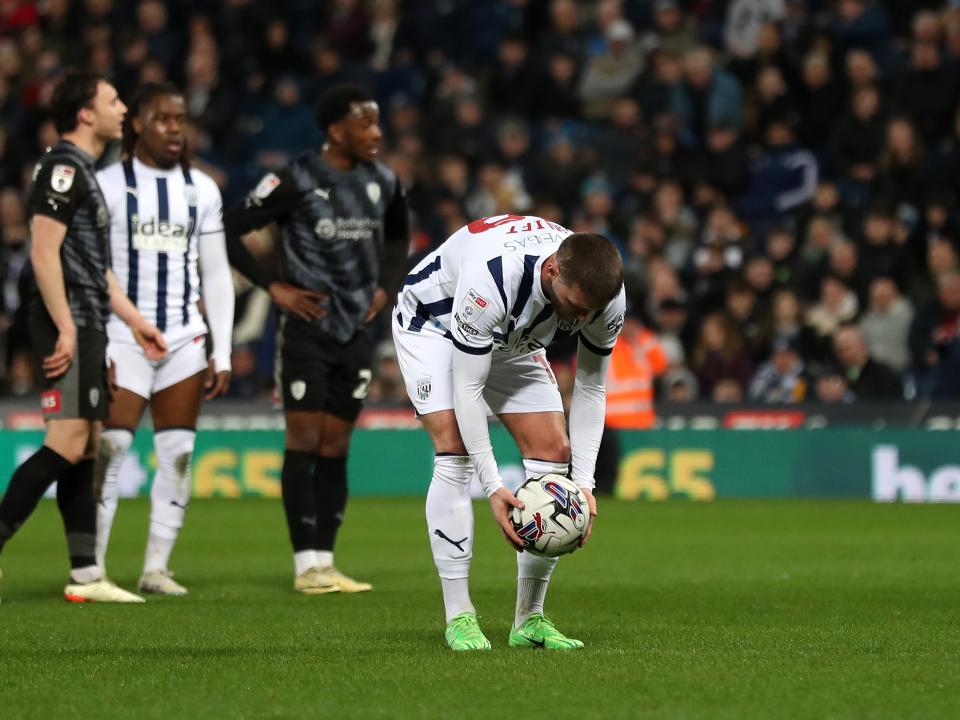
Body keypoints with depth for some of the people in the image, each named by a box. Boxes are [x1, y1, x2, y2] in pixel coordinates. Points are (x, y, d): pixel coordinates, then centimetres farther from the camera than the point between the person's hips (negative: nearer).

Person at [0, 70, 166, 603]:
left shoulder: (86, 171, 20)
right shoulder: (63, 167, -11)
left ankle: (86, 575, 7)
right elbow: (45, 251, -18)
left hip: (89, 327, 10)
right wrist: (65, 328, -21)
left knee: (87, 447, 7)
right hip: (68, 325, -10)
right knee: (68, 444, -15)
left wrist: (135, 320, 25)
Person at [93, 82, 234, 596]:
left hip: (185, 340, 4)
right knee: (110, 450, -11)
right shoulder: (108, 185, -2)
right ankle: (91, 568, -6)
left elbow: (216, 274, 12)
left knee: (178, 455, 0)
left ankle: (156, 569, 6)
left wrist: (222, 354, 7)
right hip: (123, 338, -4)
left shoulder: (201, 189, 10)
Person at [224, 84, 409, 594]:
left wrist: (386, 285, 12)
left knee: (335, 451, 7)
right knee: (304, 443, -7)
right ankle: (307, 565, -6)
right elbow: (228, 229, -8)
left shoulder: (383, 183, 7)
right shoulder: (297, 181, -11)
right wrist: (274, 287, -10)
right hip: (307, 328, -5)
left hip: (356, 332, 5)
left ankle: (325, 561, 10)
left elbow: (398, 237, 27)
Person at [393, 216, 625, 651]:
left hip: (512, 338, 5)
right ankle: (458, 616, -17)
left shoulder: (605, 293, -28)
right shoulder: (491, 278, -45)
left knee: (553, 452, -7)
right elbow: (466, 388, -36)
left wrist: (584, 482, -22)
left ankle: (530, 620, -1)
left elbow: (590, 390, -14)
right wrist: (493, 487, -38)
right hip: (432, 322, -5)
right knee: (455, 452, -22)